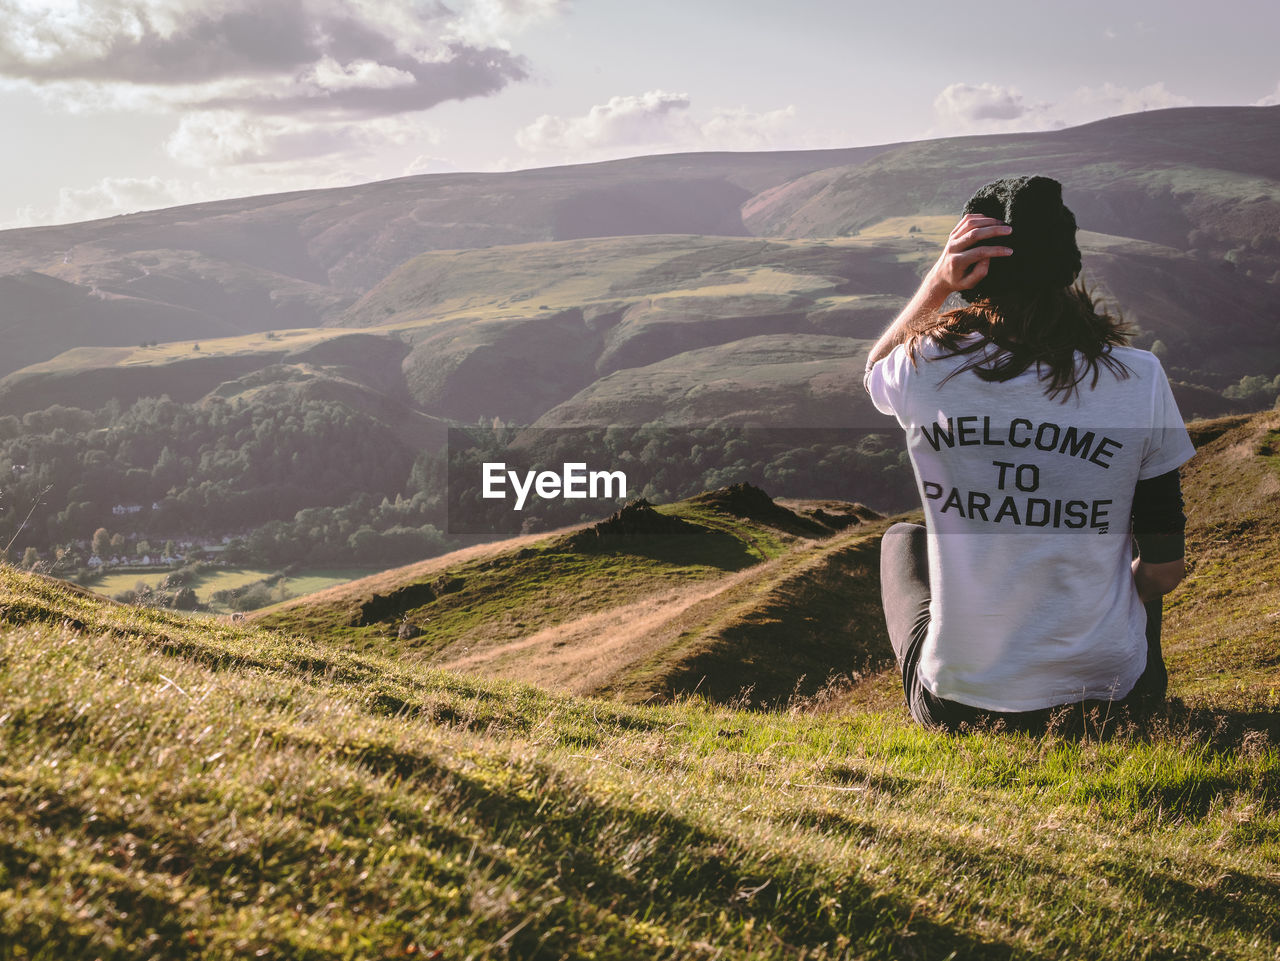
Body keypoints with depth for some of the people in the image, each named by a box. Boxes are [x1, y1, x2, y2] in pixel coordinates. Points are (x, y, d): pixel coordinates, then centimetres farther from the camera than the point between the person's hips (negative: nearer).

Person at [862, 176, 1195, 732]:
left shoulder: (924, 368, -13)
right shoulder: (1138, 379, -13)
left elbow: (876, 371, 16)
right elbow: (1166, 570, -6)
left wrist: (937, 282, -2)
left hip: (954, 707, 0)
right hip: (1108, 701, 0)